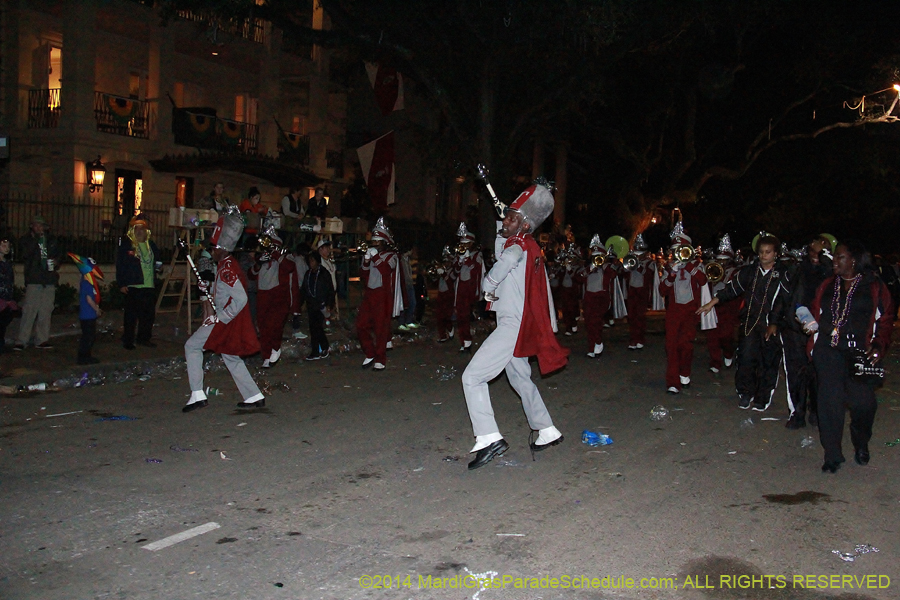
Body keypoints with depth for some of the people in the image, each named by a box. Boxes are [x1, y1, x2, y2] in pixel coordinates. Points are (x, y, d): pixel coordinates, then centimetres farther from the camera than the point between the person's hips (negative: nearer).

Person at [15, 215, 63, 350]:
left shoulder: (51, 239, 15)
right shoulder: (26, 240, 4)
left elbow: (59, 253, 27)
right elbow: (25, 255, -12)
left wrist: (56, 261, 6)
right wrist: (34, 239, -16)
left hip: (49, 279, 4)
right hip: (34, 279, -4)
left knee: (46, 311, 6)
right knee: (29, 310, -10)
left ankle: (42, 340, 13)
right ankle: (21, 341, -6)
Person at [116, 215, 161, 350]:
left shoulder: (151, 245, 14)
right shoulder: (126, 244, -2)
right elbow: (120, 265, -5)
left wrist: (159, 264, 8)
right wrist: (121, 284, -10)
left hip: (149, 286, 5)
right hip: (133, 286, -5)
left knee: (149, 313, 8)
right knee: (131, 314, -1)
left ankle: (144, 338, 22)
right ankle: (128, 341, 9)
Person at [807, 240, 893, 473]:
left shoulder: (875, 287, 5)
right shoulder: (827, 286, 15)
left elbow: (885, 320, 3)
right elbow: (816, 315, 17)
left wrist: (879, 346, -10)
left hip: (861, 353, -2)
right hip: (829, 352, 2)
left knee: (863, 402, -4)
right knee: (830, 401, -3)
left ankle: (861, 445, 26)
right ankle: (832, 455, 8)